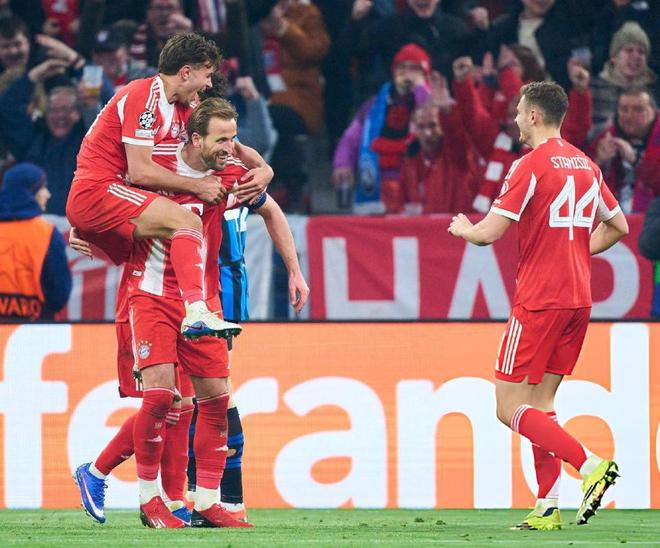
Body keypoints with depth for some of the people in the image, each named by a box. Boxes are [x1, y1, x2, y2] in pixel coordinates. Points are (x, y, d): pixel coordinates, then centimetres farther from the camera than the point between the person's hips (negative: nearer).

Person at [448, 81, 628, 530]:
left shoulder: (531, 166, -12)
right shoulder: (586, 165, 11)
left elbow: (488, 234, -14)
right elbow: (618, 227, 20)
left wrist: (463, 228, 8)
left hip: (538, 302, -8)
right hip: (578, 300, 8)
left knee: (510, 407, -4)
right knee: (541, 401, 12)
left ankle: (590, 465, -18)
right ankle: (548, 509, 5)